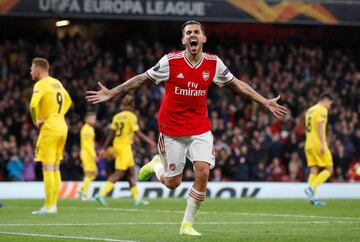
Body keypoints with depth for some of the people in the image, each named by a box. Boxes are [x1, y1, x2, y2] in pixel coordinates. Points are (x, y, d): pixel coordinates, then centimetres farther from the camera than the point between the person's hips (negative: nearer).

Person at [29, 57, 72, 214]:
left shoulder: (41, 85, -11)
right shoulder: (57, 83, 15)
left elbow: (33, 104, -27)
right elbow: (68, 101, 30)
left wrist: (36, 121, -11)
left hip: (49, 129, -8)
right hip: (62, 128, 8)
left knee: (47, 169, -6)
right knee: (55, 168, 12)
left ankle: (49, 207, -7)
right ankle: (54, 204, 14)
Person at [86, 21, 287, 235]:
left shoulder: (214, 64, -5)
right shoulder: (170, 62, -13)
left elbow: (237, 84, 9)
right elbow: (141, 79, -2)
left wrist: (266, 102, 8)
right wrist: (111, 93, -6)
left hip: (201, 129, 2)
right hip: (172, 130, -2)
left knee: (203, 172, -15)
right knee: (173, 183, 4)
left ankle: (187, 224, 2)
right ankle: (157, 165, 42)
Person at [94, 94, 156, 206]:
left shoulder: (117, 116, 10)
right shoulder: (131, 117, -10)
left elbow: (111, 134, 10)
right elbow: (138, 133, -12)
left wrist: (105, 149, 13)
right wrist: (149, 141, 2)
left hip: (116, 145, 8)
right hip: (124, 146, -8)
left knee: (131, 172, 15)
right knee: (118, 173, -7)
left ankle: (136, 198, 20)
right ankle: (101, 194, -15)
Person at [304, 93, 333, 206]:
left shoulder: (309, 110, 19)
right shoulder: (322, 109, -6)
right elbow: (320, 126, -18)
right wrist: (322, 143, -21)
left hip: (309, 144, 8)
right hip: (318, 144, -8)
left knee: (314, 171, 6)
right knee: (328, 169, -2)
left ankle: (313, 197, -3)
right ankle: (311, 187, -18)